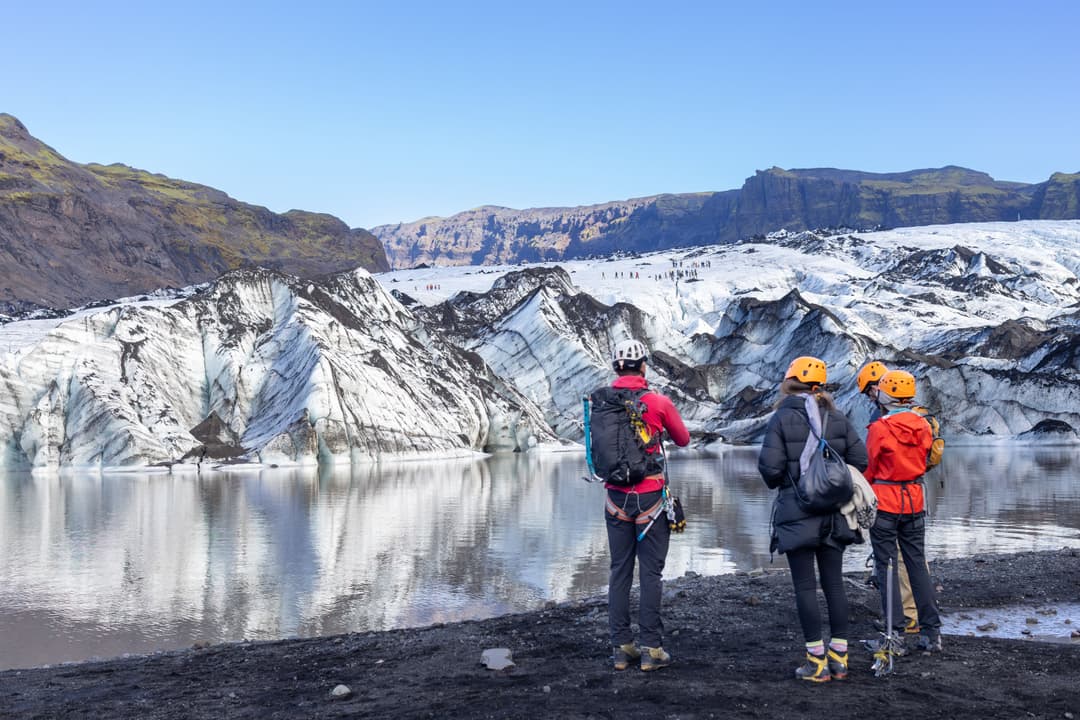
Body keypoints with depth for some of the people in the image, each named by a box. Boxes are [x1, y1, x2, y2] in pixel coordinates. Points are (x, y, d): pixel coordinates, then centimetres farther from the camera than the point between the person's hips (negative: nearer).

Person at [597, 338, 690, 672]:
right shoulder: (658, 401, -9)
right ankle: (651, 648, 4)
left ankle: (621, 647, 14)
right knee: (651, 573, 3)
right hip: (650, 498, -3)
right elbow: (683, 440, 7)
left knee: (619, 572, 10)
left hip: (616, 499, 3)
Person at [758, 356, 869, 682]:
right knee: (834, 583, 11)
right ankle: (839, 658, 15)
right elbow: (859, 459, 1)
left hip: (796, 514, -4)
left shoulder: (781, 419, -10)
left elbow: (770, 466, -15)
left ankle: (817, 662, 3)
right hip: (834, 513, 4)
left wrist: (778, 484, 7)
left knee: (805, 586, 2)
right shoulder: (838, 418, 2)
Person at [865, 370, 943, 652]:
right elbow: (925, 461, 13)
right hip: (915, 501, 5)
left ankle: (895, 631, 3)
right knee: (918, 565, 11)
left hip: (885, 503, -5)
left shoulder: (879, 428, -14)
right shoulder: (923, 426, 2)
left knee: (886, 566, 3)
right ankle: (932, 631, 13)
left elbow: (869, 469, -7)